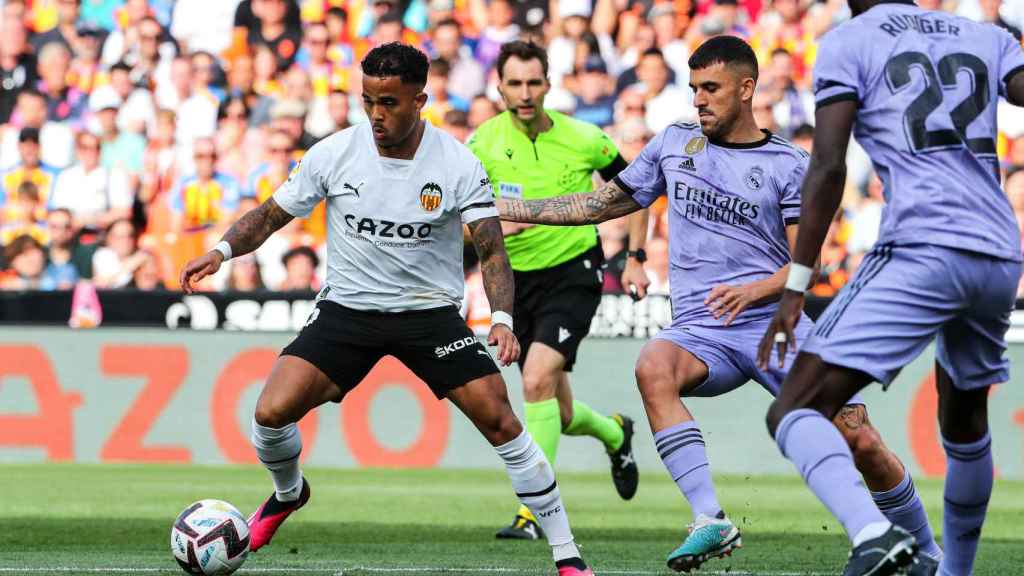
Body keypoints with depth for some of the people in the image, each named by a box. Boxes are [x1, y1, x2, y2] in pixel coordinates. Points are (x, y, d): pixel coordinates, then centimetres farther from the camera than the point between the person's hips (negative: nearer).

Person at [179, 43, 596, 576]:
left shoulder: (458, 166, -12)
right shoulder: (334, 154, -8)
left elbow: (491, 250, -13)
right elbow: (272, 214, 3)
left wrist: (502, 319, -30)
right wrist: (222, 251, -16)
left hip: (430, 312, -1)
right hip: (346, 308, 1)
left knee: (498, 419, -15)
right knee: (272, 412, -15)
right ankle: (288, 493, 21)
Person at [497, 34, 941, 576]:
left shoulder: (789, 164, 4)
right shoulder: (675, 143, 14)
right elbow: (603, 203, 24)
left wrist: (755, 291, -22)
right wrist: (504, 207, 21)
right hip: (701, 330, 2)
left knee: (861, 442, -11)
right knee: (653, 367, -34)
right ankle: (710, 520, -37)